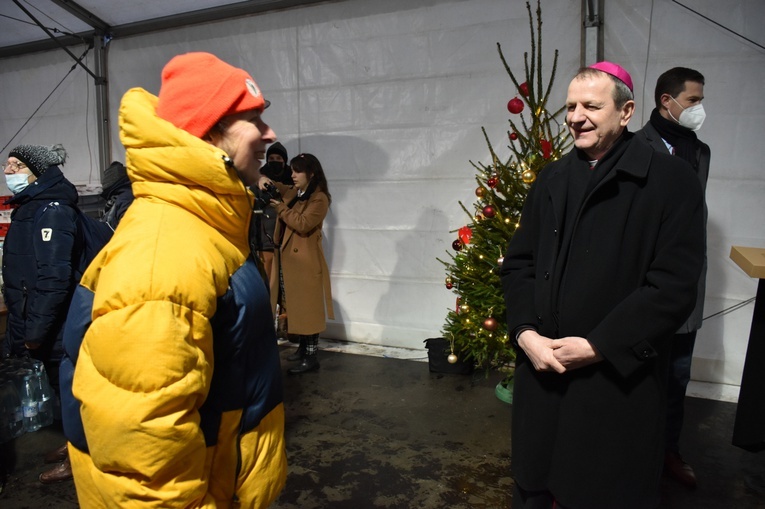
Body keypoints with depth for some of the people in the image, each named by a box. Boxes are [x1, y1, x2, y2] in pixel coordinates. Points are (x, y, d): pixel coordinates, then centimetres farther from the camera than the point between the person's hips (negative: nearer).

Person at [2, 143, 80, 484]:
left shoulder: (52, 210, -18)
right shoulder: (30, 208, 14)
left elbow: (54, 277, -25)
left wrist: (35, 328, -22)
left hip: (55, 327, -9)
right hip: (43, 324, 9)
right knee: (62, 386, 20)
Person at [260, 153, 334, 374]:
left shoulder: (319, 198, -11)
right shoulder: (292, 192, 13)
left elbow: (303, 224, -21)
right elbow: (274, 187, 26)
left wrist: (280, 208, -12)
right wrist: (265, 180, 2)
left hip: (305, 260, -8)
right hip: (286, 257, 9)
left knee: (307, 308, -5)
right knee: (295, 307, 14)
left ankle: (311, 357, 2)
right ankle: (303, 347, 27)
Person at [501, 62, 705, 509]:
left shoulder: (671, 180, -6)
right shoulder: (553, 179, 9)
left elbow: (673, 287, -12)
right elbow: (518, 263, 9)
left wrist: (598, 346, -15)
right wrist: (526, 332, -6)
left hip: (619, 379, -4)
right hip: (543, 368, 4)